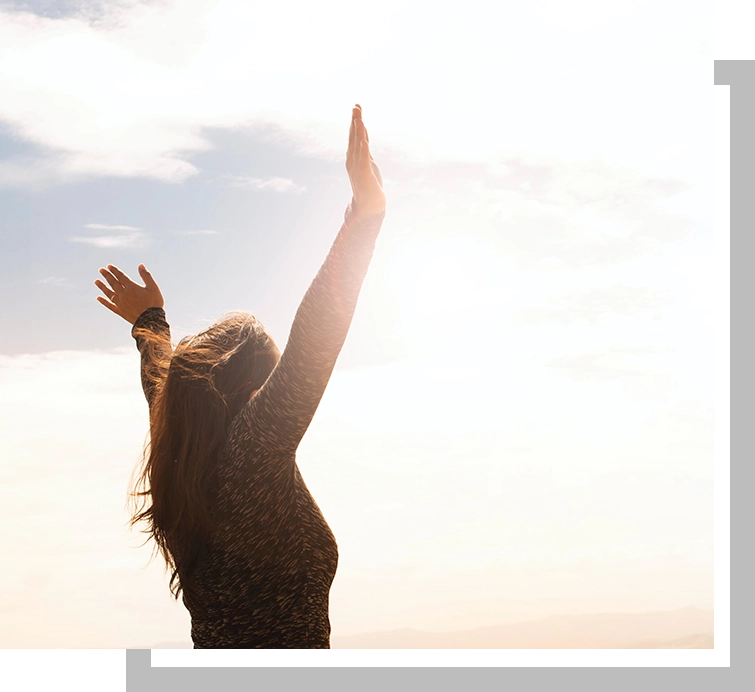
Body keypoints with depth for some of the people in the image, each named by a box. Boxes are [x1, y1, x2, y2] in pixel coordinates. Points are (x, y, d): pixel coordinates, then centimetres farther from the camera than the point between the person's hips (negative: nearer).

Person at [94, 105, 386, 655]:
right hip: (286, 652, -9)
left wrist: (151, 322, 47)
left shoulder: (181, 463, 9)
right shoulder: (252, 450, -14)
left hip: (216, 654, 9)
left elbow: (164, 385, 28)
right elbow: (310, 348, -24)